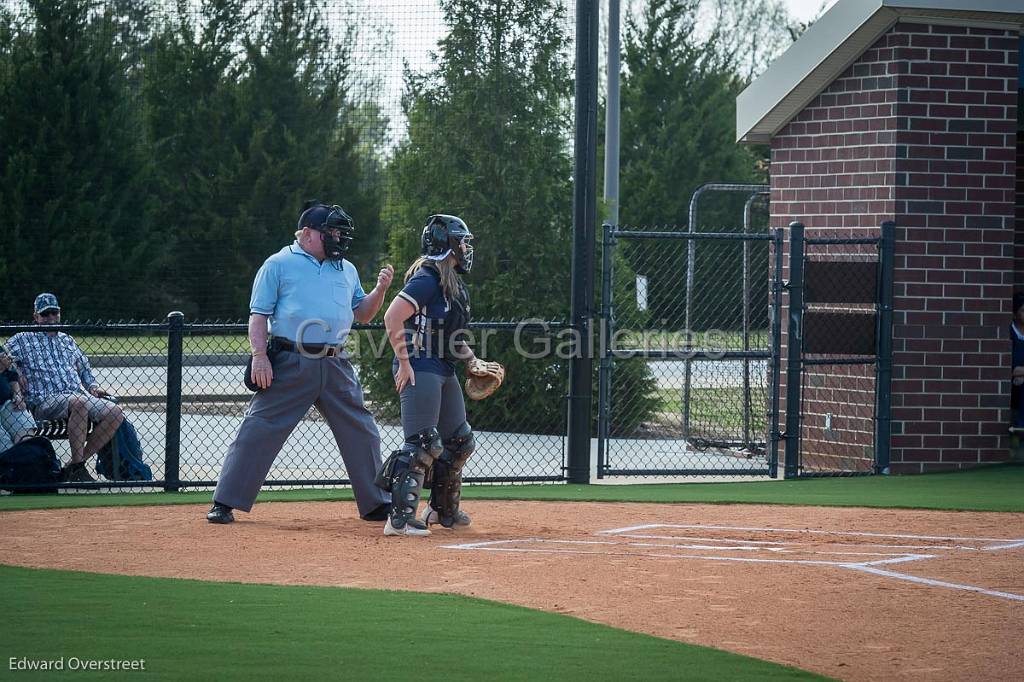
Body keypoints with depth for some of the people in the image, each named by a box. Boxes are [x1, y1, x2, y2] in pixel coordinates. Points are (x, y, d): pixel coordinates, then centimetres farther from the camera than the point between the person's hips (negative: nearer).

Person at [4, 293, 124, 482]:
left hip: (79, 395, 6)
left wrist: (93, 387, 18)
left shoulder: (68, 341, 29)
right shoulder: (23, 339, 13)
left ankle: (73, 467, -16)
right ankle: (77, 467, -32)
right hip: (44, 402, -6)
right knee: (78, 403, -39)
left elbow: (84, 368, 37)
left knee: (115, 413, -19)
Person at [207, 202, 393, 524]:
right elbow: (258, 315, -2)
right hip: (290, 363, -5)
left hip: (335, 365, 5)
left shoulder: (346, 269, 17)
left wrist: (380, 289, 2)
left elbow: (362, 314, 20)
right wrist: (259, 356, -14)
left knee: (362, 433, 7)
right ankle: (224, 504, -4)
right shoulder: (279, 265, 2)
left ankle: (377, 504, 19)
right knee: (258, 431, -8)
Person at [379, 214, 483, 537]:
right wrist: (404, 362, -23)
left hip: (444, 371, 10)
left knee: (459, 440, 18)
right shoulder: (427, 280, -15)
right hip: (420, 369, -10)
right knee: (423, 444, -15)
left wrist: (473, 360, 14)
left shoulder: (453, 283, 15)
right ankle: (399, 519, -15)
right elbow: (393, 317, -24)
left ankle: (443, 510, 32)